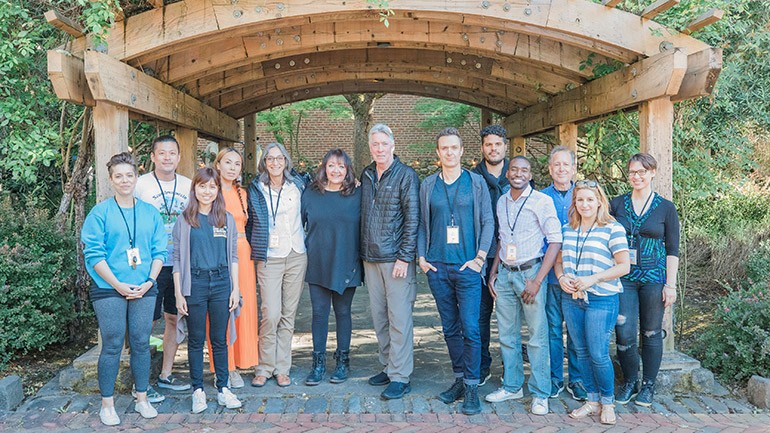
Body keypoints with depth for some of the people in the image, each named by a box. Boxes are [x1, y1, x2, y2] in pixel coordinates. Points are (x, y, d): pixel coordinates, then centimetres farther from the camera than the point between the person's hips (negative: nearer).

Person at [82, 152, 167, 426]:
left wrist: (149, 281, -6)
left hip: (144, 290, 3)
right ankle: (107, 404, 15)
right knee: (112, 346, 2)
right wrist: (118, 285, -12)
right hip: (109, 290, -3)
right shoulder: (100, 213, -1)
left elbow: (159, 250, 7)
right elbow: (94, 253, -6)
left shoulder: (150, 213, 9)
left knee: (141, 343, 8)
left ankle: (142, 399, 21)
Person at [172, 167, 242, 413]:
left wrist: (235, 289, 4)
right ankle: (198, 390, 16)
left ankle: (223, 388, 17)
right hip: (195, 283, -1)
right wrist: (179, 293, -3)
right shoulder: (184, 220, 2)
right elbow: (177, 259, 2)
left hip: (221, 283, 2)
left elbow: (233, 256, 9)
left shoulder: (227, 219, 8)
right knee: (196, 340, 6)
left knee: (220, 339, 8)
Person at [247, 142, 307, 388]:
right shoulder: (256, 189, 3)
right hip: (269, 259, -2)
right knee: (271, 315, -9)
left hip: (296, 256, 2)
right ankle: (264, 368, 6)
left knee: (288, 315, 6)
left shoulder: (297, 184, 6)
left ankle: (282, 368, 16)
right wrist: (254, 248, 6)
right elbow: (250, 222, 10)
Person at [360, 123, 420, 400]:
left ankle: (400, 377, 4)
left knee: (399, 318, -3)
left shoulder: (406, 175, -6)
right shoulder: (366, 175, 12)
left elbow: (413, 219, -10)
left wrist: (405, 258, -15)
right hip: (370, 258, 6)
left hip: (396, 259, -6)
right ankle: (388, 366, 26)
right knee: (379, 316, 13)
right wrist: (362, 253, 11)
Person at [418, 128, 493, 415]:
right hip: (437, 267, 3)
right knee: (450, 328, 11)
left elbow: (488, 221, 1)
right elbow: (421, 224, 11)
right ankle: (459, 380, 23)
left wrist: (480, 257, -7)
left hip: (467, 267, -3)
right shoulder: (428, 185, 8)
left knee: (470, 329, -5)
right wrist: (421, 256, 2)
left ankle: (472, 388, 4)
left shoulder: (476, 182, 3)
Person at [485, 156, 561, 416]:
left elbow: (555, 241, -10)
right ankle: (512, 387, 24)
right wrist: (493, 272, 13)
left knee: (538, 336, 0)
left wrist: (537, 280, -14)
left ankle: (540, 394, 10)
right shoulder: (502, 202, 11)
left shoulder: (542, 201, -7)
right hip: (505, 274, 5)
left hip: (530, 272, -5)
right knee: (507, 334, 11)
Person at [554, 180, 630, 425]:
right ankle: (592, 400, 26)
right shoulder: (567, 230, 11)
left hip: (601, 299, -5)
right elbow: (558, 260, 17)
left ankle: (608, 403, 18)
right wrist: (561, 278, -4)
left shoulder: (613, 229, -6)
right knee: (582, 353, 11)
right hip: (571, 299, 5)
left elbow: (624, 266, -9)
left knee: (598, 355, -4)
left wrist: (593, 279, -17)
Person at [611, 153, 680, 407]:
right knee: (624, 334, -2)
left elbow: (672, 250, 2)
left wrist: (670, 284, -4)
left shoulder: (666, 208, 2)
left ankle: (648, 385, 22)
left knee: (651, 333, 8)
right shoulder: (617, 204, 6)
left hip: (654, 278, -1)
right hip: (623, 278, 1)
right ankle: (629, 382, 18)